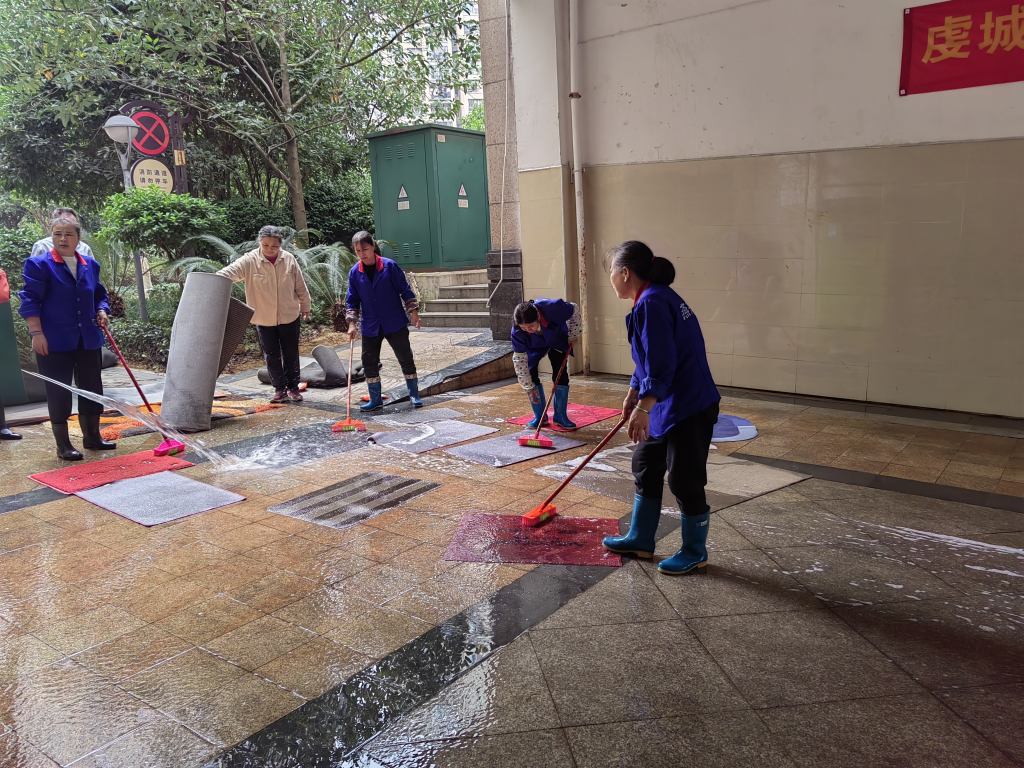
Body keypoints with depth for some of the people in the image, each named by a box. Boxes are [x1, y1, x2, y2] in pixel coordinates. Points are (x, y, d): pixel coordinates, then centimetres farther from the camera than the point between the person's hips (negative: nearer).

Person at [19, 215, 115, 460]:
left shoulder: (90, 264, 9)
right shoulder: (39, 264, -6)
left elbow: (99, 294, 21)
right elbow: (30, 300, -9)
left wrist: (101, 311, 1)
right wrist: (36, 333, -15)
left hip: (88, 340, 5)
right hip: (55, 341, -5)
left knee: (92, 389, 12)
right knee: (58, 393, 2)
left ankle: (92, 436, 27)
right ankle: (63, 445, 11)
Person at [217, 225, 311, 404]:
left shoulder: (289, 259, -7)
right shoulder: (250, 261, -13)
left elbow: (300, 285, 3)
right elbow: (229, 272, -26)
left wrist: (305, 306, 12)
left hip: (289, 316, 1)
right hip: (263, 319, -1)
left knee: (291, 354, 10)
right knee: (271, 355, 8)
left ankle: (293, 387, 25)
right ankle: (280, 389, 21)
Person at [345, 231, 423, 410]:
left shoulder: (389, 266, -8)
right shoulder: (355, 272, 0)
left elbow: (405, 290, -2)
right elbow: (351, 300, 5)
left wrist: (413, 311, -5)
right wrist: (352, 323, -3)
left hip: (395, 323, -3)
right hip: (370, 326, 3)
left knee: (406, 359, 3)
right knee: (369, 362, 5)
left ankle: (414, 395, 16)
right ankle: (376, 400, 18)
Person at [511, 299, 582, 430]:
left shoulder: (553, 308, -42)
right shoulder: (517, 331, -37)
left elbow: (574, 310, -21)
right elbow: (519, 359, -29)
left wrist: (573, 335, -14)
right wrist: (529, 387, -27)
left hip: (558, 340, -1)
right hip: (534, 346, 1)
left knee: (560, 374, -10)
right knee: (530, 374, -10)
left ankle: (560, 415, 3)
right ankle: (540, 416, 4)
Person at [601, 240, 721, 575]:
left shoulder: (652, 302, -20)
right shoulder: (652, 299, 12)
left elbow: (661, 365, -26)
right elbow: (648, 360, 23)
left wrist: (643, 408, -24)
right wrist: (633, 394, 30)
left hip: (689, 409, -11)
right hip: (666, 407, 11)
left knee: (684, 481, 4)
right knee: (645, 468, 19)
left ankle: (695, 554, 23)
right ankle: (640, 539, 33)